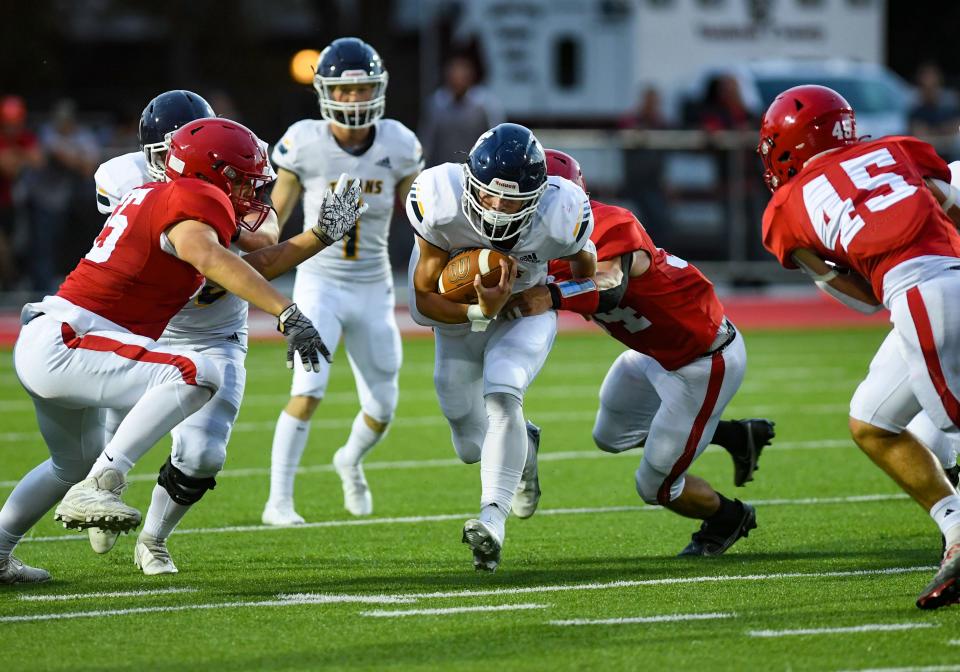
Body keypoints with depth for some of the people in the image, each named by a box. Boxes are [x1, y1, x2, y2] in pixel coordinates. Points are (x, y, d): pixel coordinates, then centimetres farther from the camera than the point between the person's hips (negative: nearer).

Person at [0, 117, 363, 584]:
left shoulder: (155, 198, 17)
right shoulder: (195, 201, -11)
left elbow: (245, 272, 20)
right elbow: (211, 260, -35)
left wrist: (323, 235, 20)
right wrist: (288, 315, -43)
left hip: (40, 345, 11)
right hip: (64, 342, -11)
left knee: (75, 464, 33)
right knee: (196, 375, -27)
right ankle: (96, 489, -26)